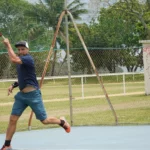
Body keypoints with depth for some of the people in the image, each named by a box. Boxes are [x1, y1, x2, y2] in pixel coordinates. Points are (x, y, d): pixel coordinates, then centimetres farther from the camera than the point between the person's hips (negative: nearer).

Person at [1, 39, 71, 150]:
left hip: (33, 95, -8)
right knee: (12, 119, -2)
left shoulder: (28, 59, -16)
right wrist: (13, 85, 6)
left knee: (44, 120, 0)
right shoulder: (20, 60, 11)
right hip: (21, 95, 8)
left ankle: (62, 122, 30)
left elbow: (13, 59, -34)